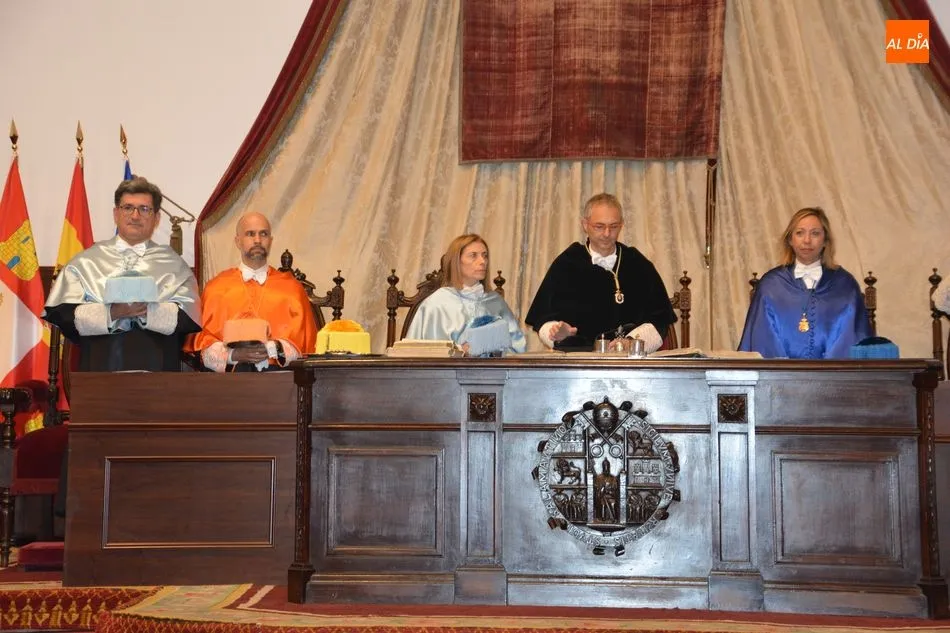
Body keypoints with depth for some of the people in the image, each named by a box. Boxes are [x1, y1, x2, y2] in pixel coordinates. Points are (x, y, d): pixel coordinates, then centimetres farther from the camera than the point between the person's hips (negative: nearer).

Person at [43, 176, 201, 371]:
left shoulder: (173, 264, 11)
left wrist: (147, 310, -15)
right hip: (98, 368, 0)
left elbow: (188, 317, -1)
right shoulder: (87, 261, 12)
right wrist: (110, 312, -13)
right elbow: (62, 313, 1)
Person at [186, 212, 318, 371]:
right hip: (228, 372, 1)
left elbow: (304, 341, 9)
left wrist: (274, 349, -9)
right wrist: (232, 354, -10)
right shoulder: (216, 288, 14)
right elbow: (202, 343, 8)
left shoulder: (291, 287, 15)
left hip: (277, 371, 0)